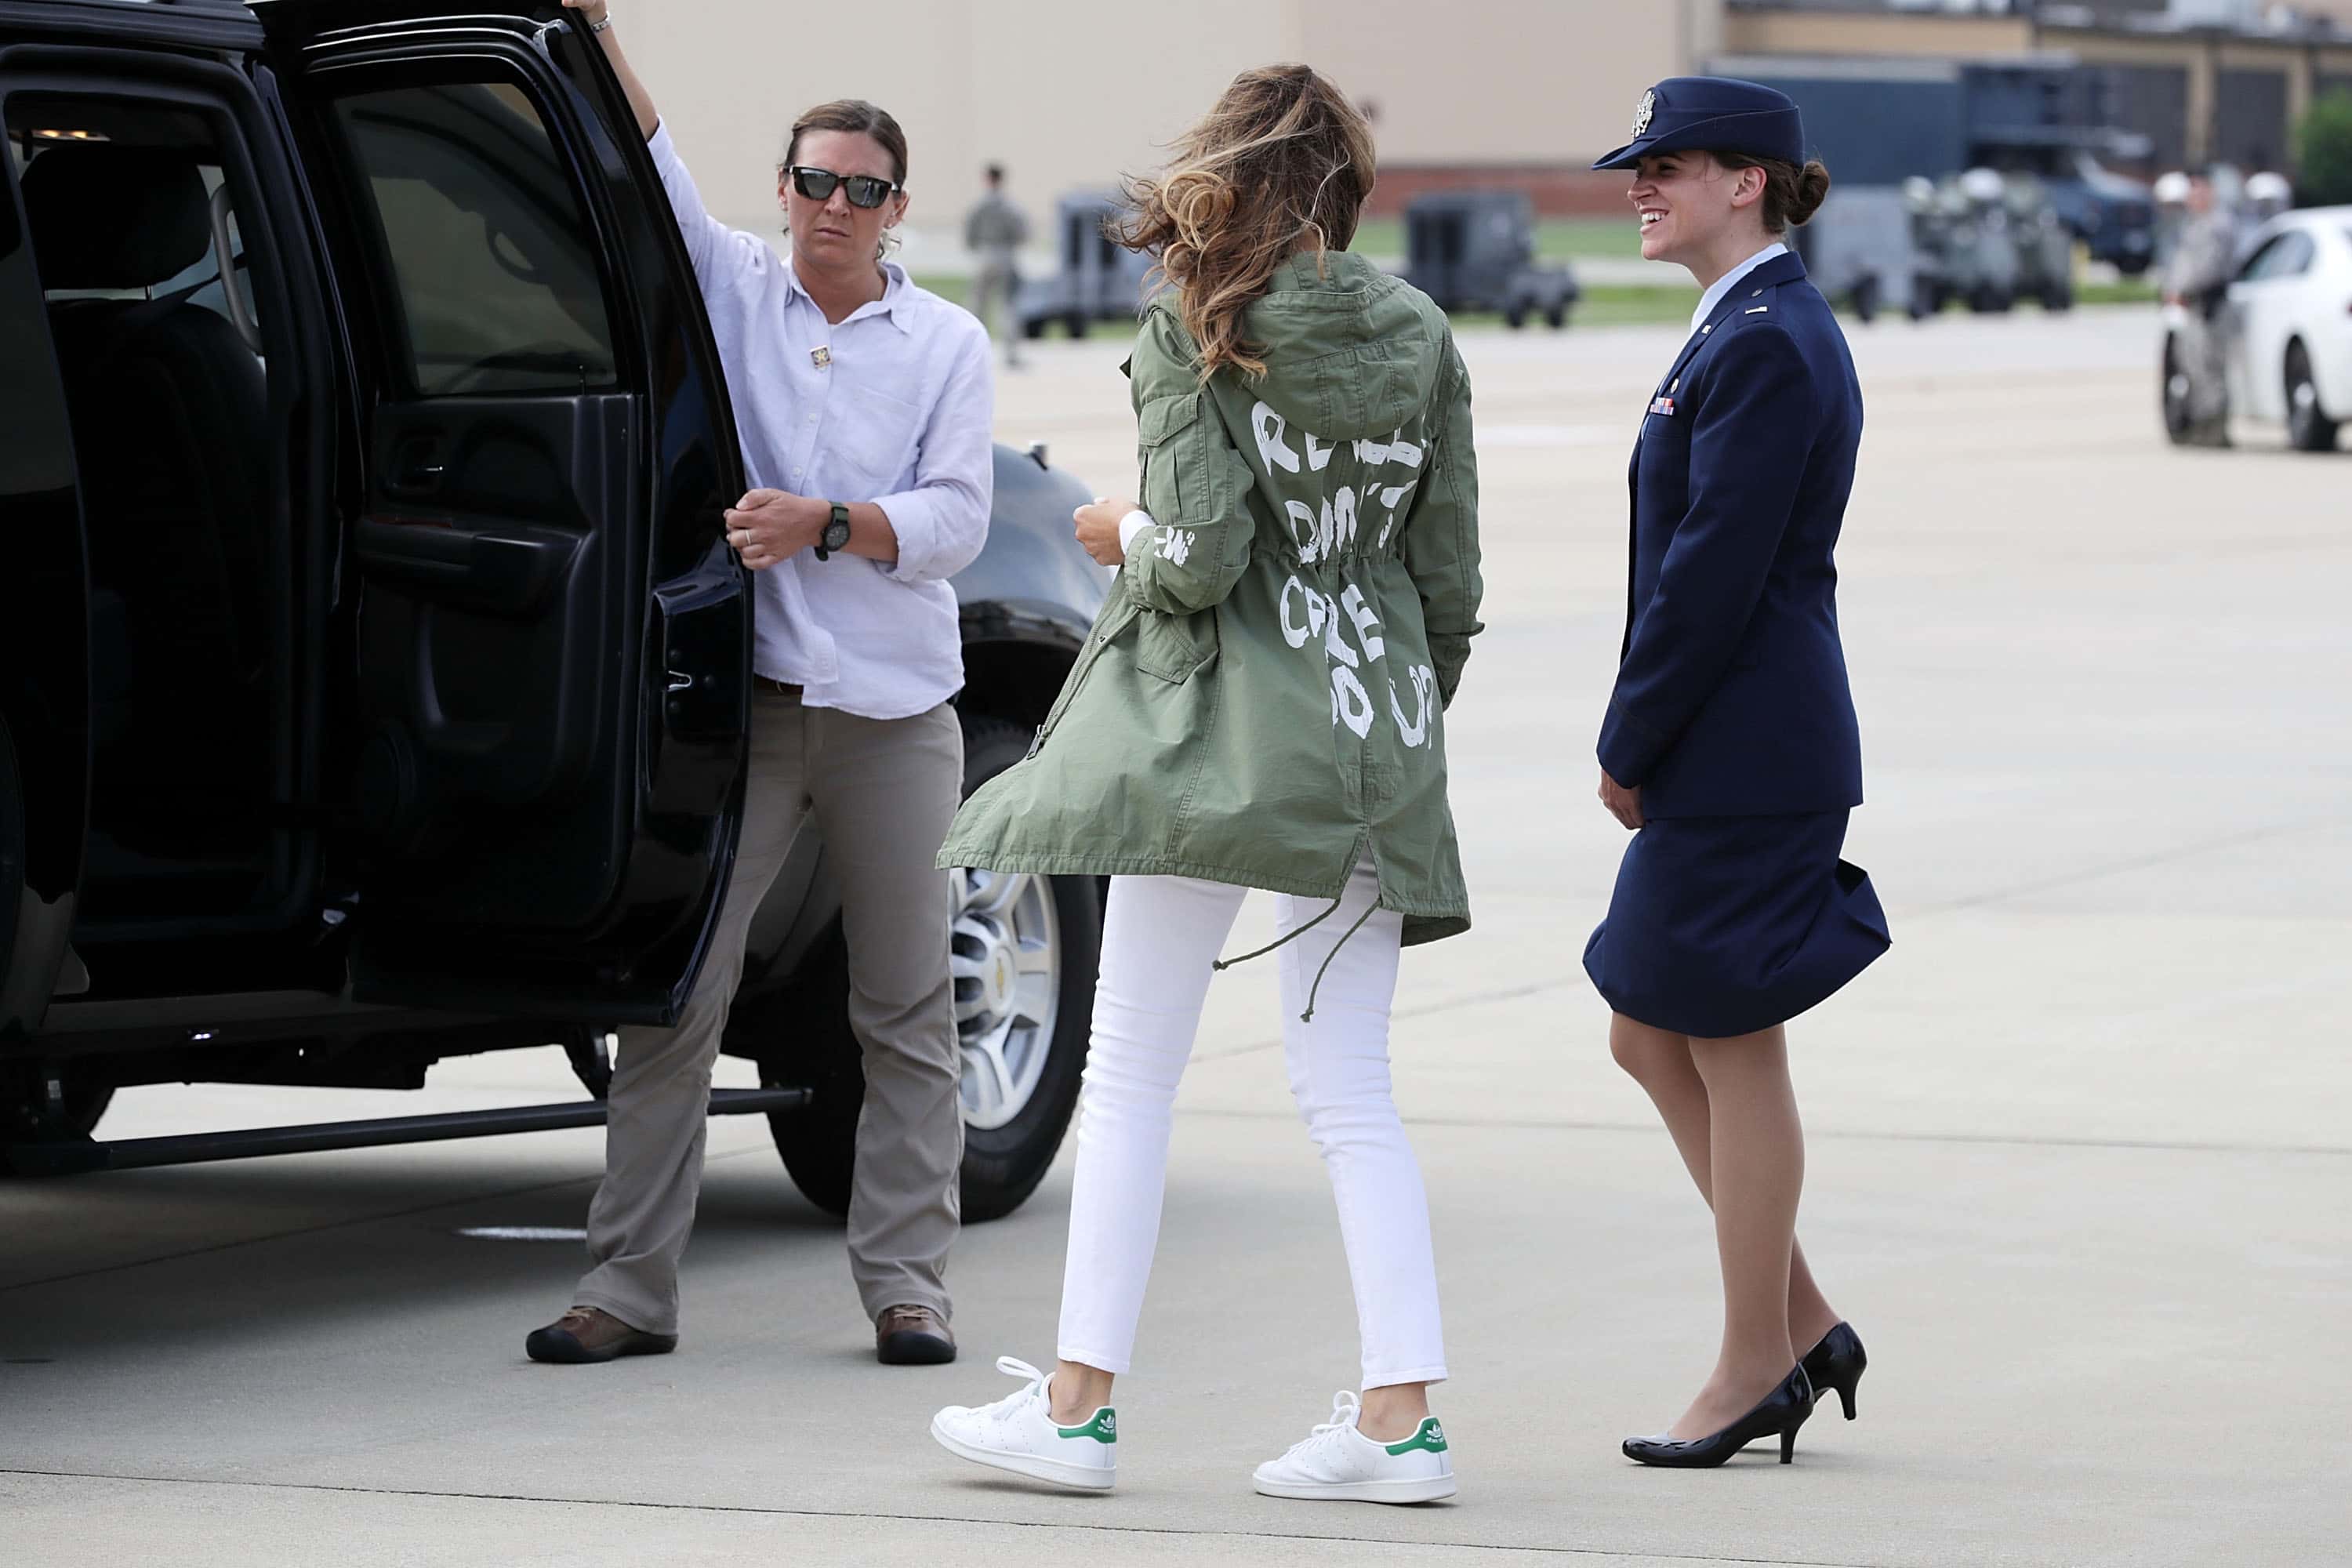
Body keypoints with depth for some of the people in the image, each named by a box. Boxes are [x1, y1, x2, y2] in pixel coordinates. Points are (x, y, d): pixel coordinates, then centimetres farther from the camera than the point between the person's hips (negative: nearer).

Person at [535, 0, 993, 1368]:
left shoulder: (948, 345, 7)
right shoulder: (734, 291, 7)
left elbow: (956, 520, -2)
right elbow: (650, 166, -6)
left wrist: (827, 523, -18)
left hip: (895, 710, 1)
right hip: (742, 693, 0)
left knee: (908, 1010, 3)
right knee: (675, 997, -3)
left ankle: (907, 1283, 8)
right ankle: (631, 1289, 0)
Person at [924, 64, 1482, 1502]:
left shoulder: (1198, 329, -7)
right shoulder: (1421, 337, 7)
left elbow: (1199, 555, -15)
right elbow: (1451, 580, 9)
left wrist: (1121, 530, 6)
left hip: (1218, 728, -5)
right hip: (1376, 736, 5)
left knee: (1132, 1072, 1)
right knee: (1353, 1096, 7)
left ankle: (1082, 1401, 2)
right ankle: (1403, 1411, 1)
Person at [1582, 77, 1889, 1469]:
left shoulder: (1767, 346, -17)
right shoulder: (1754, 330, 15)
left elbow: (1715, 571, -20)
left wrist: (1631, 742, -13)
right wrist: (1646, 741, 15)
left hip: (1742, 755, -10)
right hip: (1723, 755, 10)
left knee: (1732, 1049, -1)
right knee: (1653, 1036, 14)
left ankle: (1756, 1372, 8)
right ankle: (1802, 1325, 20)